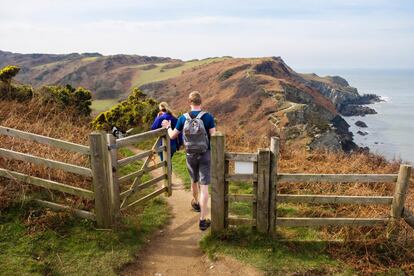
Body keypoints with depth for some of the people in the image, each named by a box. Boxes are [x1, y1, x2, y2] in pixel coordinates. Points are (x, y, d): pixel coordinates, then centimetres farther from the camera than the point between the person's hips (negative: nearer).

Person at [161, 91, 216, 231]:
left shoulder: (183, 118, -6)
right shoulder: (208, 117, -12)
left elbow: (173, 136, 5)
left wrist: (168, 127, 25)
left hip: (190, 155, 3)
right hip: (205, 155, -3)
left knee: (194, 181, 26)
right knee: (204, 187, -1)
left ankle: (196, 203, 52)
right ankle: (202, 220, -1)